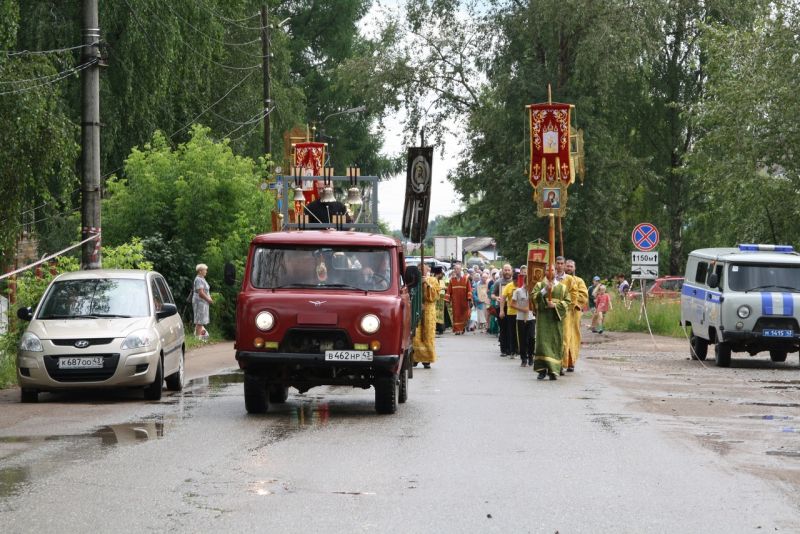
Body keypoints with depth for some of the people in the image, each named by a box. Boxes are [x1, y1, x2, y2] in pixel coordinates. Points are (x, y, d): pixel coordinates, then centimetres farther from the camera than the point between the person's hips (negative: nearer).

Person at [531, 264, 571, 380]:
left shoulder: (562, 287, 12)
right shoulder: (539, 285, 10)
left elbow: (567, 302, 5)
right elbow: (533, 297, -3)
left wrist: (555, 305, -11)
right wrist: (544, 290, -15)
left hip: (556, 319, 1)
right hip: (543, 318, -1)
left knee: (556, 343, -3)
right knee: (542, 342, -9)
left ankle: (553, 370, 0)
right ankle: (542, 369, -7)